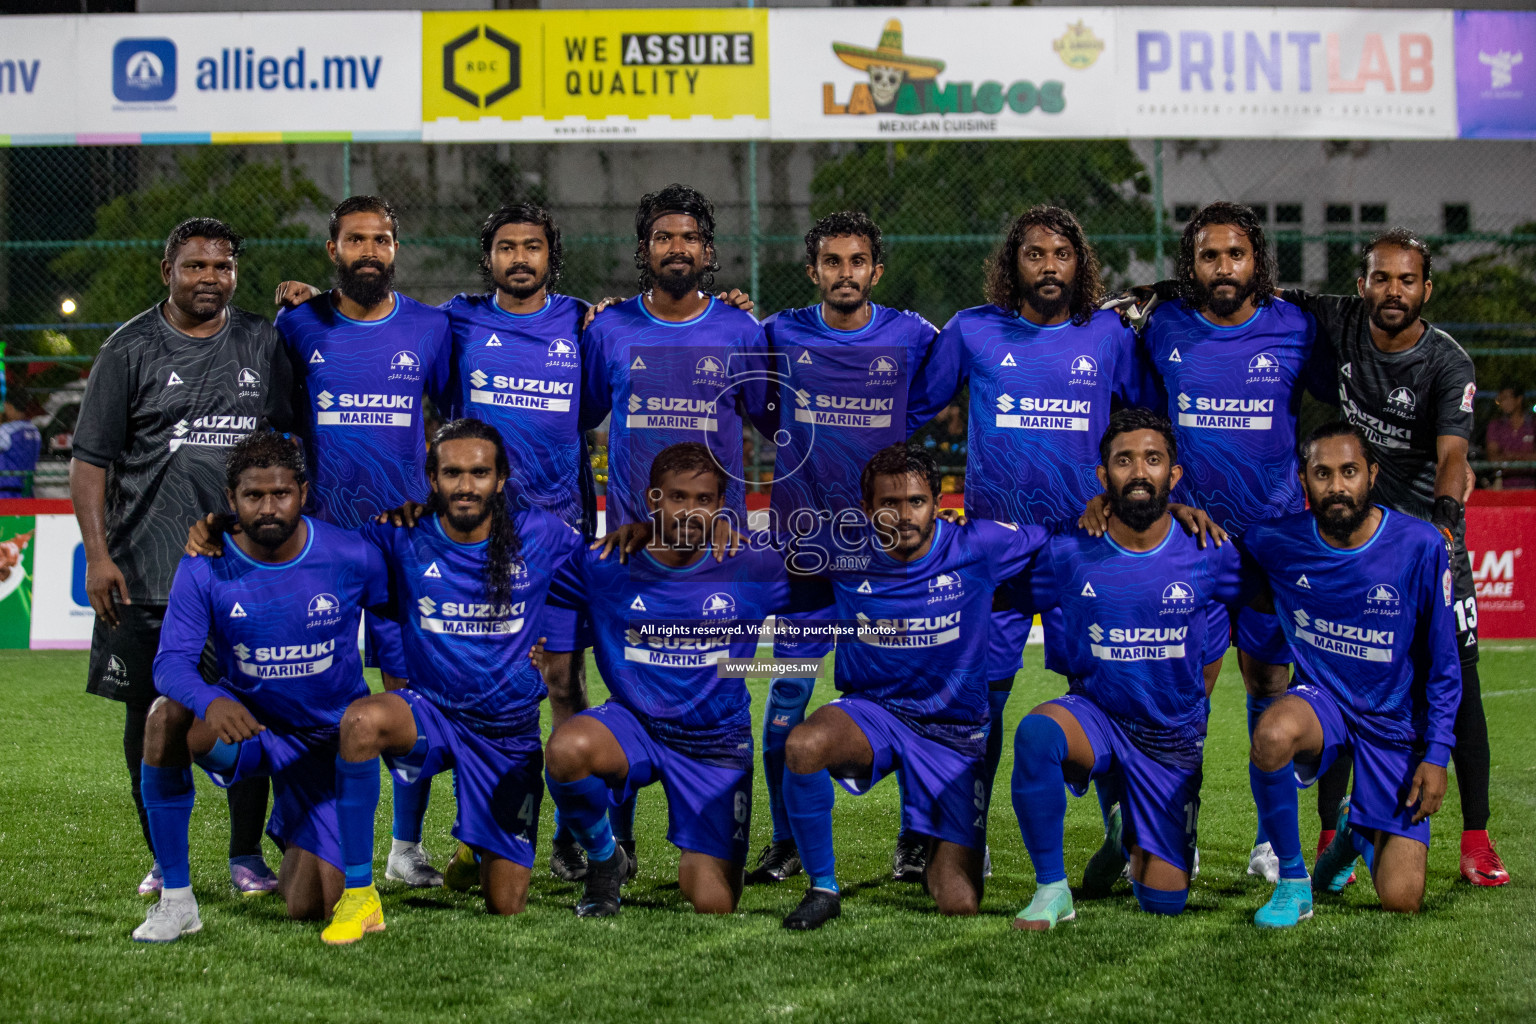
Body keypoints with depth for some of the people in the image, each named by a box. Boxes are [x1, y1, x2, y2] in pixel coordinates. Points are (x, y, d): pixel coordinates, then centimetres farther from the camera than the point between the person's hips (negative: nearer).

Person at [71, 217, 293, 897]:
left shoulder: (262, 344, 10)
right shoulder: (131, 349, 1)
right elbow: (90, 458, -1)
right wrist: (97, 554, -10)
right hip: (147, 569, -2)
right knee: (151, 712, 3)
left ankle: (246, 855, 12)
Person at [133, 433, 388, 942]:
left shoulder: (353, 557, -14)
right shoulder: (204, 570, -15)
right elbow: (172, 661, -22)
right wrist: (211, 702, -44)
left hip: (329, 740, 0)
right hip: (247, 723, 0)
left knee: (310, 907, -9)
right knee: (168, 717, -35)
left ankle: (289, 837, 31)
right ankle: (175, 898, -23)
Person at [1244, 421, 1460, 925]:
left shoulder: (1420, 546, -14)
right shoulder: (1277, 543, -11)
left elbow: (1444, 662, -4)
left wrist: (1437, 753, -8)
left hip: (1395, 723, -1)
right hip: (1322, 699, 1)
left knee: (1401, 900, -8)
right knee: (1272, 735, -38)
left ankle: (1359, 834, 29)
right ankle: (1292, 881, -15)